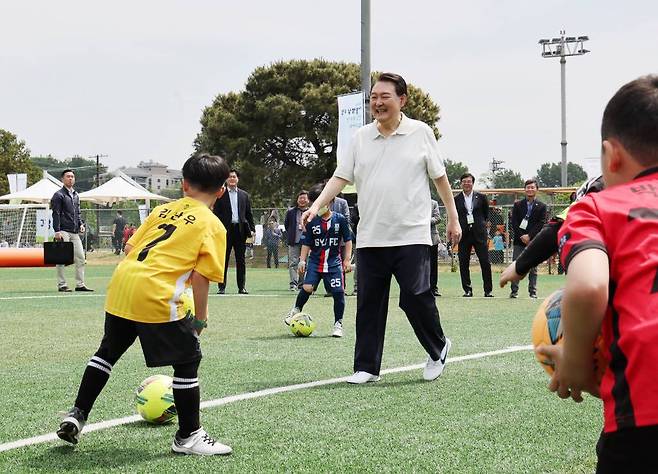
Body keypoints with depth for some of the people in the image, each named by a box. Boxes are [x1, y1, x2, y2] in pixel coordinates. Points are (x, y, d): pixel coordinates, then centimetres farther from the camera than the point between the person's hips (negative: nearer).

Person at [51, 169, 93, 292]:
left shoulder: (76, 195, 19)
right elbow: (56, 214, -8)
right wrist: (57, 231, -16)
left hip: (75, 231, 7)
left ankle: (80, 284, 6)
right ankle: (62, 285, -2)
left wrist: (81, 224, 8)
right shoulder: (59, 195, -2)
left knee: (80, 257, 3)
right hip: (64, 231, -7)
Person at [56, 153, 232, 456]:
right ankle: (188, 437, 15)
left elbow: (129, 247, 17)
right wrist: (200, 319, 4)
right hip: (157, 297, -6)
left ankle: (76, 416, 28)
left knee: (108, 350, 25)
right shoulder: (213, 226, 3)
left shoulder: (163, 209, 20)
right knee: (187, 361, 9)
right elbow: (200, 277, -5)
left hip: (120, 284, 6)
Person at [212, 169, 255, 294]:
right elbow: (216, 213, 0)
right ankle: (221, 287, 6)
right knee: (223, 260, 1)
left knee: (240, 260, 5)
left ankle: (241, 287, 9)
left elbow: (249, 214, 13)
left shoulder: (244, 195, 12)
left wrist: (252, 229, 4)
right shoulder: (220, 195, 3)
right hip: (225, 230, -2)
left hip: (240, 230, 2)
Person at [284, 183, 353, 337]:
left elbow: (348, 240, 5)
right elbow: (306, 243, 8)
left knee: (339, 292, -6)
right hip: (315, 261, 1)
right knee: (307, 287, -15)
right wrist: (302, 260, 0)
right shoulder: (312, 222, 3)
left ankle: (338, 324, 8)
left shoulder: (340, 219, -1)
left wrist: (347, 260, 1)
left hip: (334, 262, -1)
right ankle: (296, 309, 13)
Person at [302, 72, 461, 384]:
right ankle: (366, 368, 11)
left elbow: (439, 177, 7)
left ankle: (438, 349, 17)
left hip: (411, 235, -3)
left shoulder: (420, 133, 2)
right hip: (370, 238, 3)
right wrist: (316, 206, -8)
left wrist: (453, 218, 7)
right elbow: (340, 177, 7)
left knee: (415, 297, -9)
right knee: (369, 303, 3)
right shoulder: (361, 138, 9)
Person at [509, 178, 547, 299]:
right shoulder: (517, 205, 9)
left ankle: (532, 292, 5)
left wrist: (529, 236, -13)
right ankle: (514, 291, 3)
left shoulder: (541, 206, 4)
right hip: (519, 240, 1)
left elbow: (541, 224, -3)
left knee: (533, 268, 1)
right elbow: (514, 223, 3)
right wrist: (522, 237, -8)